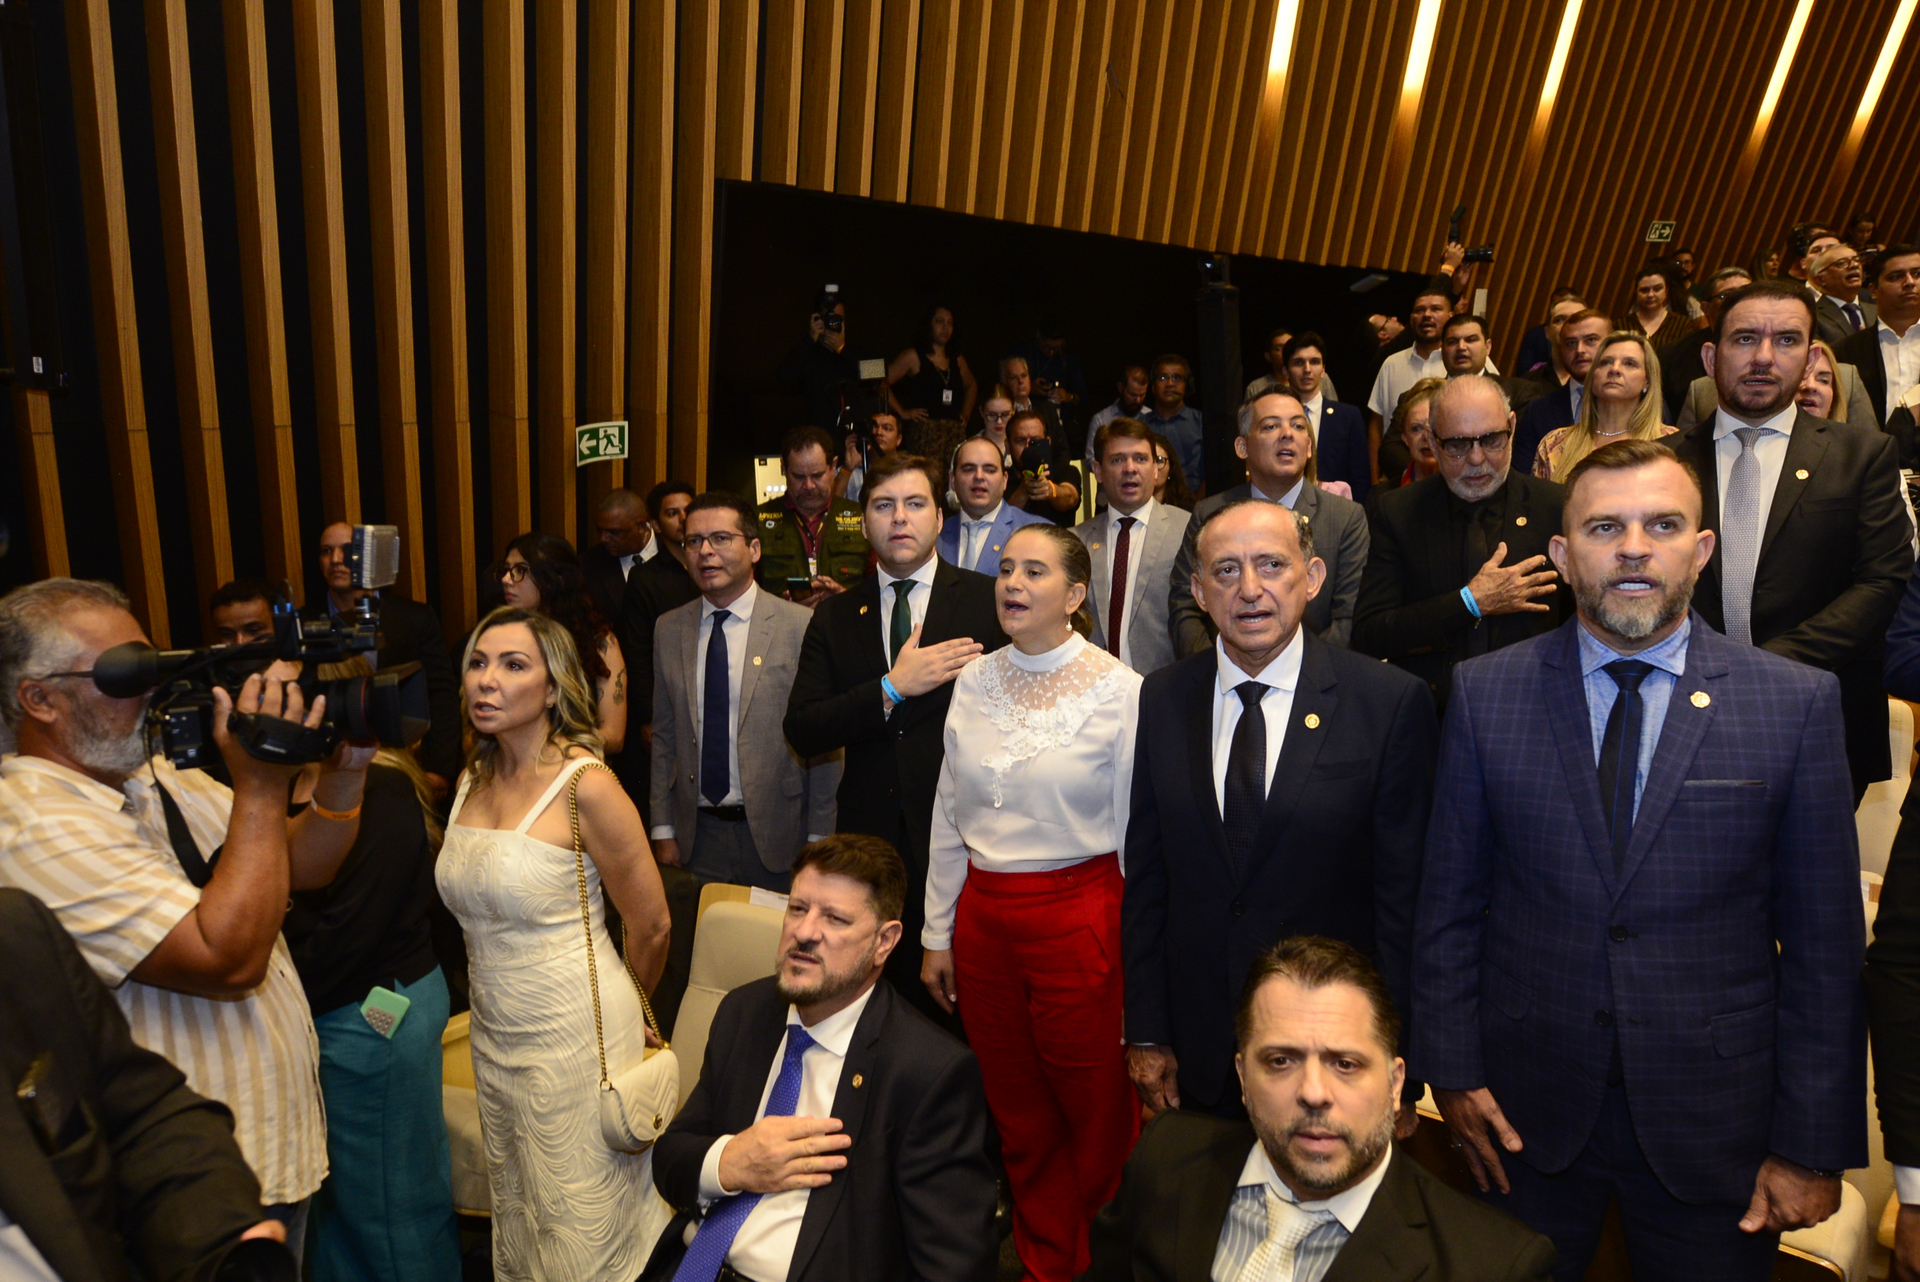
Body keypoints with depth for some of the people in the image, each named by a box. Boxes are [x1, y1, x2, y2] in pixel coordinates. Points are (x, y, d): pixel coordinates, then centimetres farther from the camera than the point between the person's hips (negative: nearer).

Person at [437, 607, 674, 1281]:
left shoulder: (585, 784, -20)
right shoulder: (474, 778, 2)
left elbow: (650, 926, -10)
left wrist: (609, 1002, 6)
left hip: (573, 1037, -6)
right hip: (495, 1034, 7)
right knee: (516, 1221, 22)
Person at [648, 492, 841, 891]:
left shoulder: (802, 626, -8)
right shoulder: (668, 629, 6)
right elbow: (664, 735, 11)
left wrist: (818, 840, -6)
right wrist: (663, 830, 8)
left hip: (778, 835, -3)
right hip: (697, 837, 3)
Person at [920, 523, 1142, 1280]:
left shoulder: (1120, 691, -9)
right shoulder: (974, 683, 3)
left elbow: (1135, 836, -6)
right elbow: (949, 819, 8)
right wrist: (937, 934, 10)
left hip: (1080, 917, -4)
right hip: (983, 918, 4)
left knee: (1097, 1117, 11)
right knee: (1018, 1118, 17)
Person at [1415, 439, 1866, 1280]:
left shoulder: (1799, 703, -6)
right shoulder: (1486, 694, -6)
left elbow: (1824, 942, -4)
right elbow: (1449, 902, -1)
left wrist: (1815, 1145, -3)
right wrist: (1451, 1068, -2)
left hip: (1713, 1117, 0)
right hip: (1526, 1110, 1)